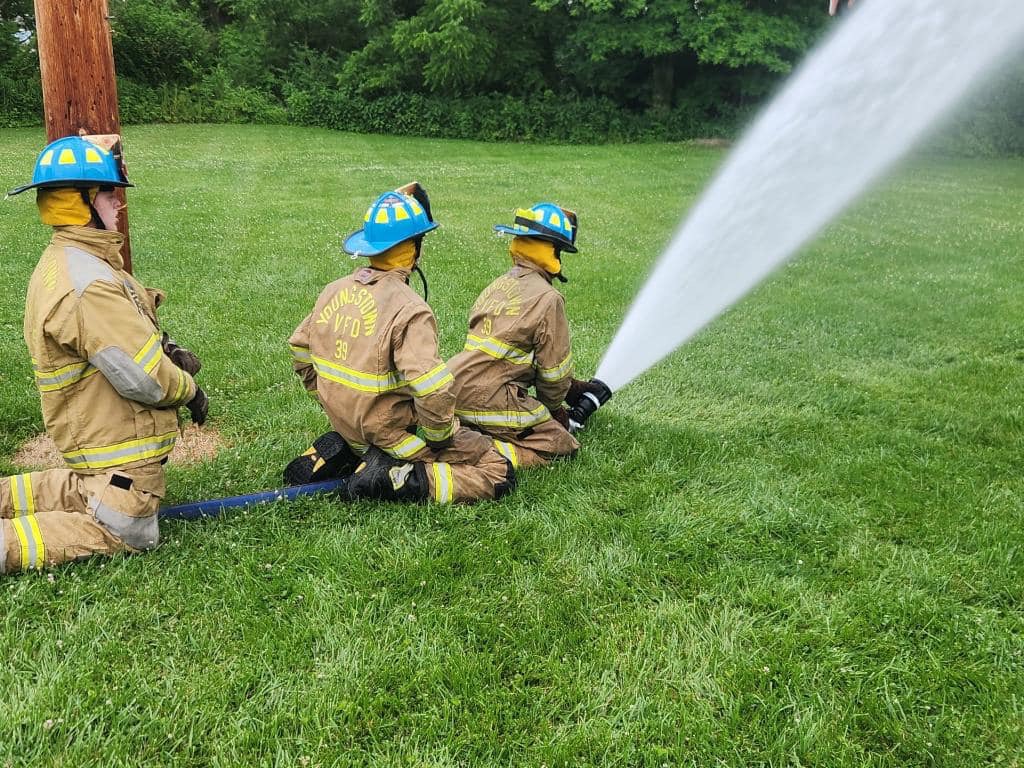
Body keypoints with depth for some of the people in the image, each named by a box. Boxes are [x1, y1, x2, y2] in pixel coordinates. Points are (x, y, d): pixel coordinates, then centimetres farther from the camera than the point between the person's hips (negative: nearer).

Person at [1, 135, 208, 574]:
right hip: (117, 440, -10)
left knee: (85, 492, 32)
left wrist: (162, 350, 1)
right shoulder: (88, 283, -28)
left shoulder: (60, 263, 6)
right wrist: (189, 390, -8)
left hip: (88, 431, 10)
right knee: (127, 534, 5)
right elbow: (142, 378, -27)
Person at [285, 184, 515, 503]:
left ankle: (342, 453, 13)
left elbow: (300, 351, 12)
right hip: (392, 436, -7)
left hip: (345, 426, 8)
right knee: (500, 474, -1)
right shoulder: (410, 310, -23)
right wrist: (440, 438, -11)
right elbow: (433, 394, -30)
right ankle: (395, 478, -12)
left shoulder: (335, 291, 0)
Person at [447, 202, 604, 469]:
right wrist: (554, 407, 16)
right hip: (489, 398, -8)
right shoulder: (548, 299, -11)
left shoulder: (500, 283, 16)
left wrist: (569, 385, 27)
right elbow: (554, 365, -4)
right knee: (560, 444, 1)